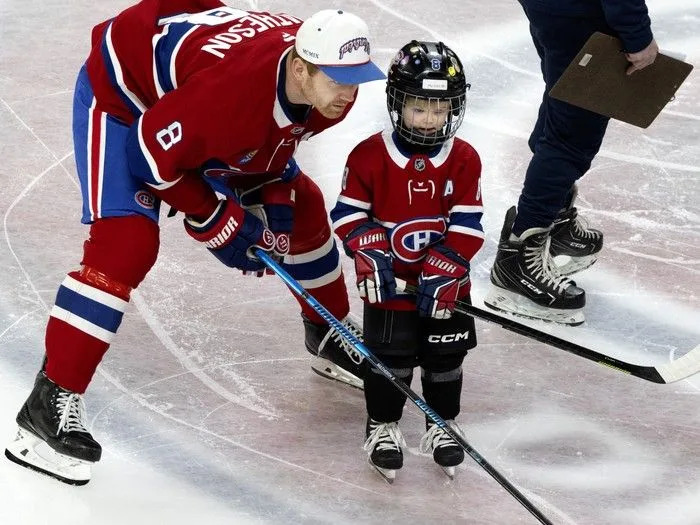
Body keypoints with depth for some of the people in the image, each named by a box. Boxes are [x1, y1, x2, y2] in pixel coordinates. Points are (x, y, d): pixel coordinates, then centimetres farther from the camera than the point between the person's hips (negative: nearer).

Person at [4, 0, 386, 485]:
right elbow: (153, 152, -29)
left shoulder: (332, 89, -19)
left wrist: (271, 197, -7)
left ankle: (329, 336, 36)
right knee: (126, 242, -24)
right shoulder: (232, 87, -43)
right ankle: (52, 404, -20)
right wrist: (216, 221, -19)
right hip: (123, 93, -8)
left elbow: (275, 131, 4)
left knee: (300, 208, 11)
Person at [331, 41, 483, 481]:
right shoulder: (370, 156, -10)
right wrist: (369, 253, -17)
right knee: (391, 354, -1)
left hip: (445, 279, 2)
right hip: (391, 279, -2)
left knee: (446, 353, 8)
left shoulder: (464, 160, -6)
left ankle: (442, 424, 27)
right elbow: (350, 212, -5)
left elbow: (467, 225, -6)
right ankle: (383, 425, 17)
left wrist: (444, 270, -15)